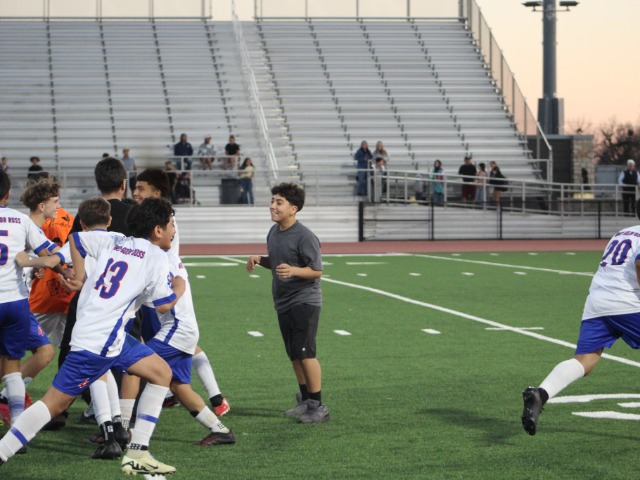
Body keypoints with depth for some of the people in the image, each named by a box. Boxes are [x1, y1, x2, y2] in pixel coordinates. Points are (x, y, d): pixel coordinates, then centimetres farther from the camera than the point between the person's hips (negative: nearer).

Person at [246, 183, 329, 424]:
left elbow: (316, 270, -16)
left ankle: (318, 407, -4)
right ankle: (305, 401, 26)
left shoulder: (304, 236, -16)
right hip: (283, 303, 8)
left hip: (305, 301, -8)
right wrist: (259, 259, 3)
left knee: (305, 353, -10)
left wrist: (293, 270, -32)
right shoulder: (274, 232, 9)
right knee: (294, 355, 14)